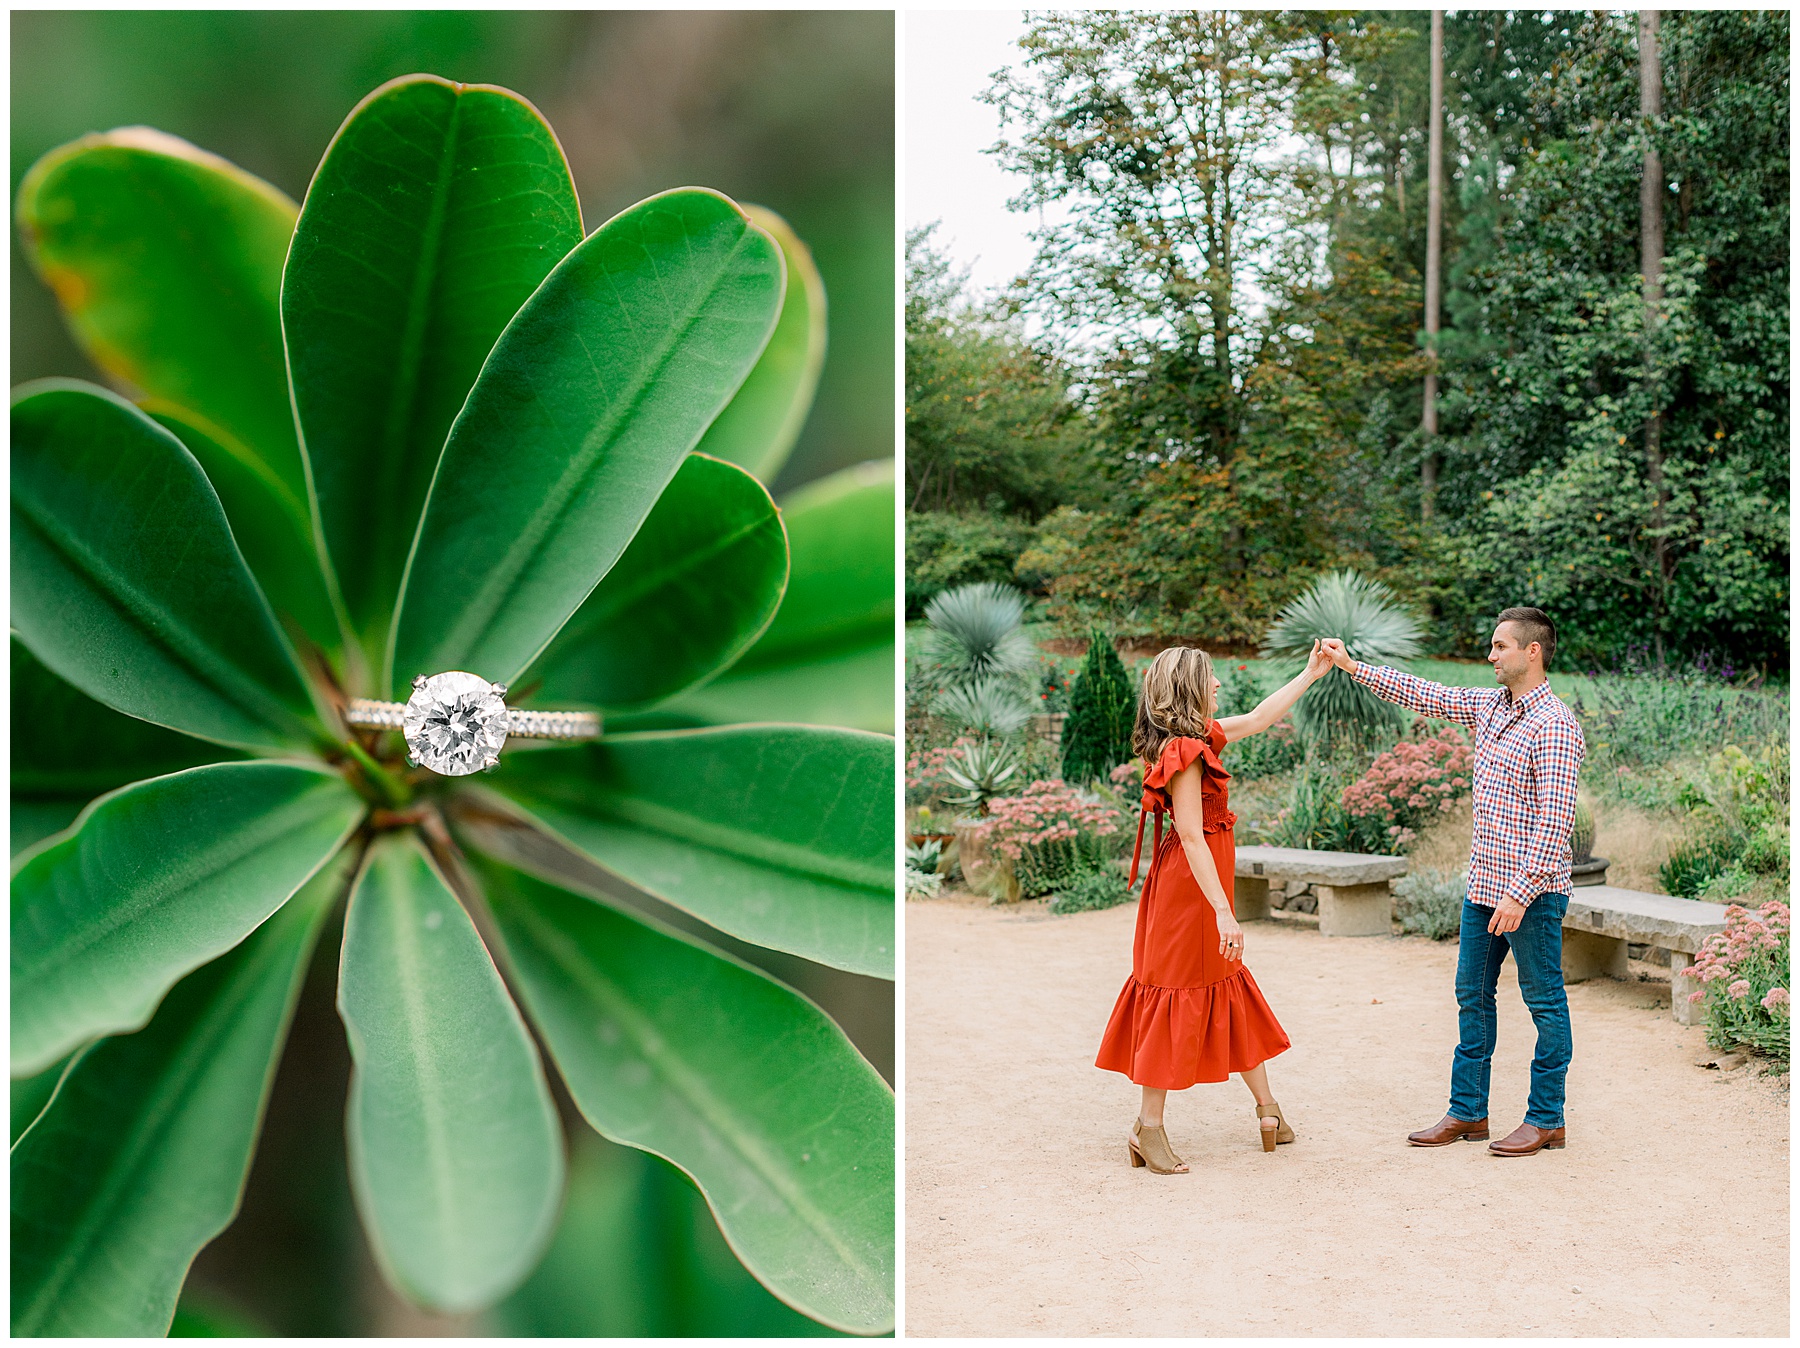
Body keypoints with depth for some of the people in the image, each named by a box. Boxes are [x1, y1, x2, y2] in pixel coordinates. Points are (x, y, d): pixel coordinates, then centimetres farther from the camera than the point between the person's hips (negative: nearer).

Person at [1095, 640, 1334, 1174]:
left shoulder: (1197, 737, 8)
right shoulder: (1183, 750, -21)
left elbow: (1259, 718, 23)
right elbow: (1191, 836, -25)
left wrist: (1311, 674, 26)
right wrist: (1223, 912, -26)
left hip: (1198, 882, 10)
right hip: (1192, 884, -10)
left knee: (1230, 990, 16)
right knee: (1178, 995, -2)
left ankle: (1267, 1109, 27)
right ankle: (1148, 1127, 7)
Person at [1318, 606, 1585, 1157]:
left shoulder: (1554, 726, -16)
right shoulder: (1487, 706, 9)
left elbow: (1554, 821, -21)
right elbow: (1423, 694, 18)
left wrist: (1521, 893, -24)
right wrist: (1351, 665, 13)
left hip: (1530, 890, -9)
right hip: (1483, 883, 9)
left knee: (1544, 1002, 4)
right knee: (1472, 994, 13)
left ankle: (1546, 1119, 15)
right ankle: (1468, 1111, 22)